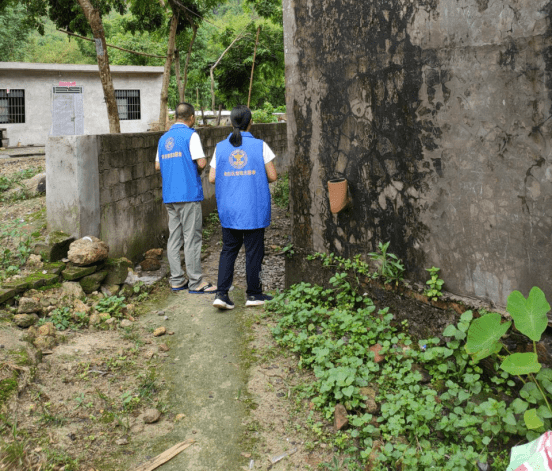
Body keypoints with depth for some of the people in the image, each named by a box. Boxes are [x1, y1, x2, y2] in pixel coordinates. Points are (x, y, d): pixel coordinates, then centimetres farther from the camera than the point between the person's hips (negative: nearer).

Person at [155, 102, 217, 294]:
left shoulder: (164, 138, 14)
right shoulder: (190, 135, -7)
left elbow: (158, 165, 17)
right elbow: (201, 163, -14)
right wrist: (199, 169, 7)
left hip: (169, 195, 7)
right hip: (189, 193, -7)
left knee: (174, 237, 9)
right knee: (192, 237, -3)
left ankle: (177, 280, 13)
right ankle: (195, 282, 0)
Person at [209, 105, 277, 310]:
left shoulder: (221, 147, 1)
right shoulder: (260, 146, -7)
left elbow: (212, 178, 1)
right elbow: (272, 176, -6)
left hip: (229, 209, 3)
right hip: (254, 209, -3)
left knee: (228, 249, 11)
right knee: (254, 250, 7)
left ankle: (221, 293, 2)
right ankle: (254, 294, 17)